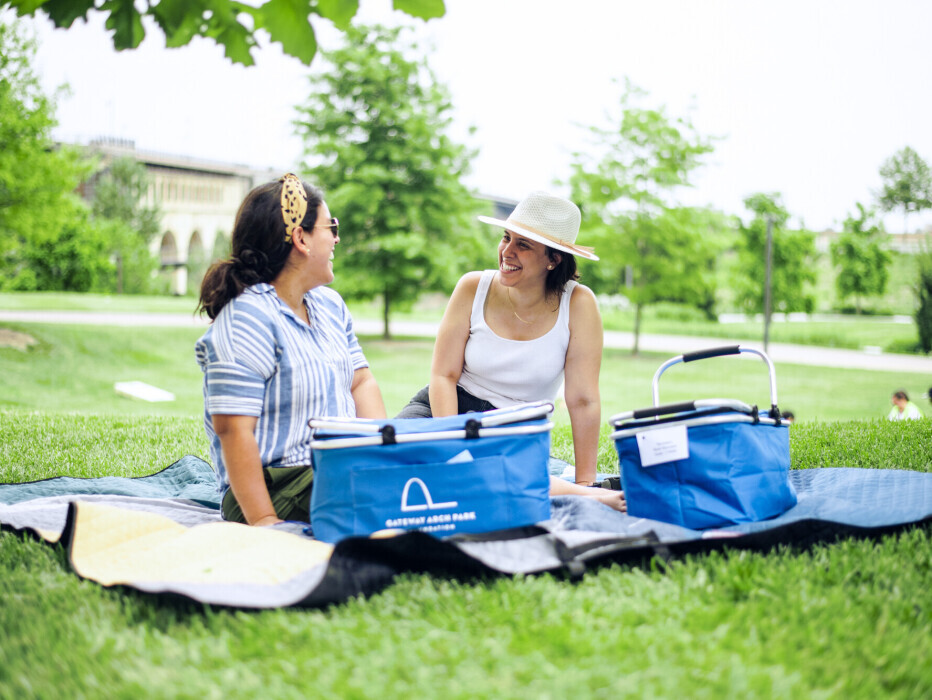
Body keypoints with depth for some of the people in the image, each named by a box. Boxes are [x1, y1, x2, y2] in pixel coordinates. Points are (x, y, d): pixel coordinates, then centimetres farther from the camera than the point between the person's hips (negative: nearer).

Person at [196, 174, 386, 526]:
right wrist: (264, 524, -23)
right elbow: (233, 429, -19)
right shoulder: (247, 318, -14)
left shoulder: (329, 304, 16)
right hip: (275, 489, -9)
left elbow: (361, 382, 16)